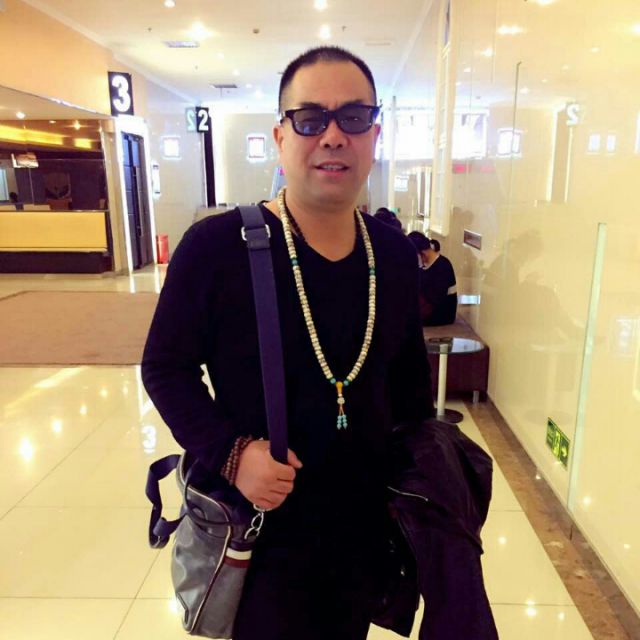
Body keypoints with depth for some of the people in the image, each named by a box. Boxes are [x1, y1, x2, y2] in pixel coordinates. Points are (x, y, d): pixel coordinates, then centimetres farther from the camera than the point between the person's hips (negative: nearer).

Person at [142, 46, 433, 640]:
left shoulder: (394, 254, -4)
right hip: (261, 529, -4)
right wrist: (229, 453, -23)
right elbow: (165, 368, -10)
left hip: (367, 527, 5)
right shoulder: (215, 246, -19)